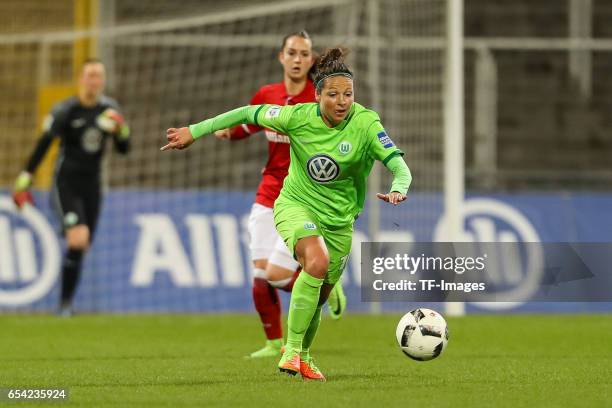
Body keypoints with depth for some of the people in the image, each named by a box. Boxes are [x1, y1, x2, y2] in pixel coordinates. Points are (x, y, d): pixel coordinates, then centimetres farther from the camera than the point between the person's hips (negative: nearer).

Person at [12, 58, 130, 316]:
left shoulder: (109, 108, 3)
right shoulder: (65, 111, -11)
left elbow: (123, 149, 9)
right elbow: (43, 145, -6)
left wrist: (121, 130, -13)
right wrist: (25, 179, -8)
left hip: (91, 185, 5)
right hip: (65, 183, -5)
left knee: (80, 247, 4)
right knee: (79, 239, -22)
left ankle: (66, 304, 17)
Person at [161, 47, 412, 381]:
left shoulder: (366, 124, -18)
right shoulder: (298, 116, -17)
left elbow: (400, 167, -22)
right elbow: (248, 114, -5)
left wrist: (397, 189, -45)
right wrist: (194, 131, -1)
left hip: (339, 220, 3)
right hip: (296, 205, -3)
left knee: (318, 298, 12)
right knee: (317, 262, -32)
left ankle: (303, 357, 41)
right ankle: (291, 349, -23)